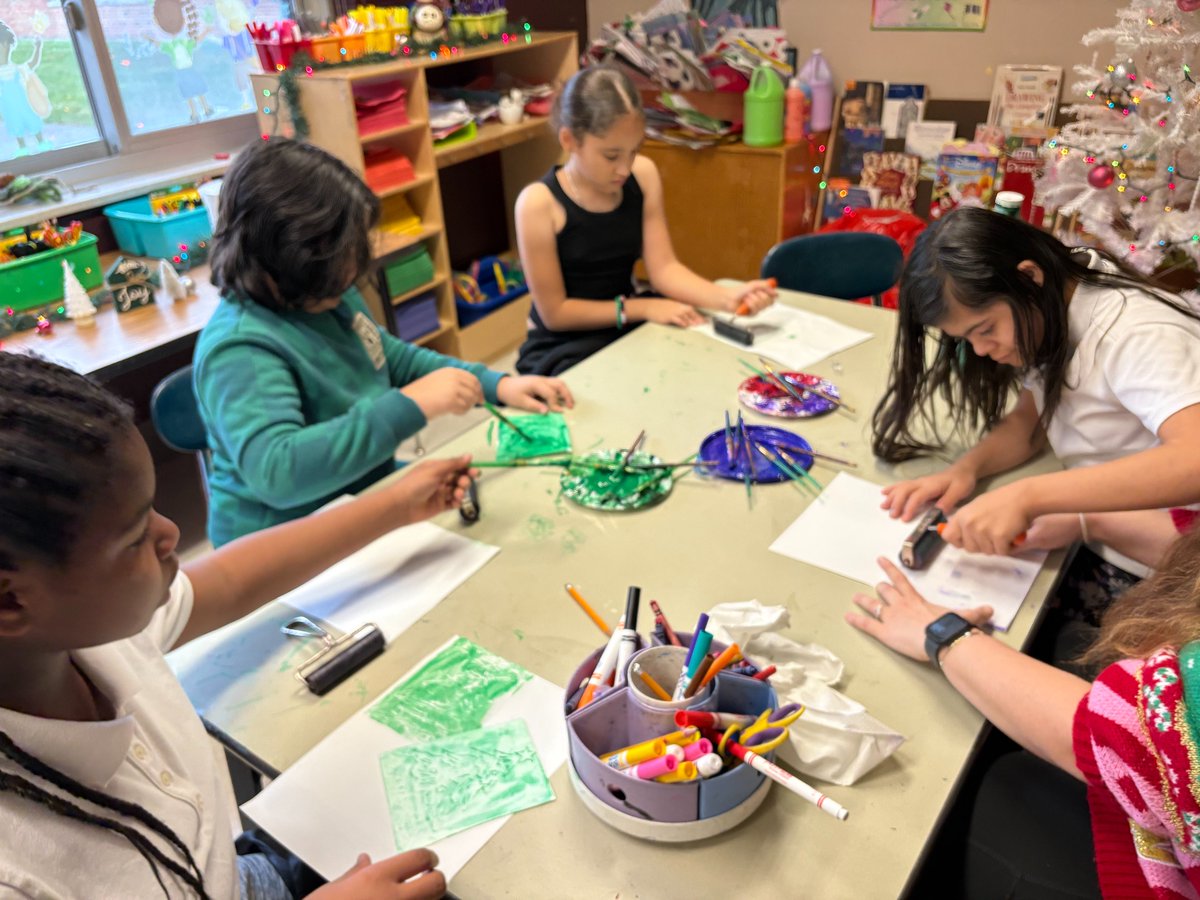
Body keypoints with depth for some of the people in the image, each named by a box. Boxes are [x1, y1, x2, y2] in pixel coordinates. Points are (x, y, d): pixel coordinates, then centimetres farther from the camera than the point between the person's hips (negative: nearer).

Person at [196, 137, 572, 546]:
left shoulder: (332, 298, 1)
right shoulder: (239, 350, -26)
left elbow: (396, 358, 16)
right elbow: (276, 471, -39)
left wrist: (498, 385, 4)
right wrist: (411, 406, -39)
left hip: (369, 489, 8)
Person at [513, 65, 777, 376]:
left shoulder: (643, 175, -4)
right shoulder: (539, 202, -19)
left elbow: (663, 268, -7)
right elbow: (555, 312, -15)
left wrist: (727, 297, -24)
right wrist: (643, 308, -17)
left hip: (630, 331, 6)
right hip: (565, 349, -5)